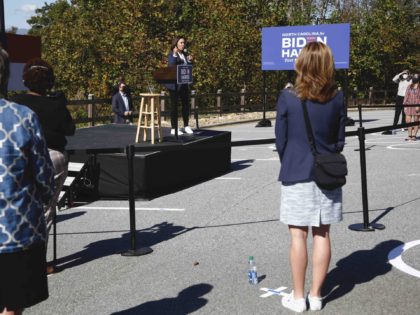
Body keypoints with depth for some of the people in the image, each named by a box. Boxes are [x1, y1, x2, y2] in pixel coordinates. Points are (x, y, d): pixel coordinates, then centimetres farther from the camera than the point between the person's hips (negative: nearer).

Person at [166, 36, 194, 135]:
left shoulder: (184, 54, 12)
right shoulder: (171, 54, -8)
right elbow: (171, 65, -24)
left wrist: (190, 61, -3)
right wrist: (174, 54, -33)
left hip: (184, 83, 7)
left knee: (186, 104, 9)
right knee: (174, 105, -2)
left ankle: (186, 126, 21)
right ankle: (174, 128, 2)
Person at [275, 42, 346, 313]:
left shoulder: (288, 98, -11)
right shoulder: (337, 98, -3)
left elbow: (280, 141, -3)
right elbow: (340, 140, 5)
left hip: (296, 175, -2)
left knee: (298, 236, 5)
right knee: (322, 235, 8)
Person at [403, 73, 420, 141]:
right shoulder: (409, 86, 12)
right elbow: (406, 96, 11)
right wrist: (405, 105, 5)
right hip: (409, 105, 4)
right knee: (408, 121, 0)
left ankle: (414, 135, 9)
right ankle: (409, 135, 9)